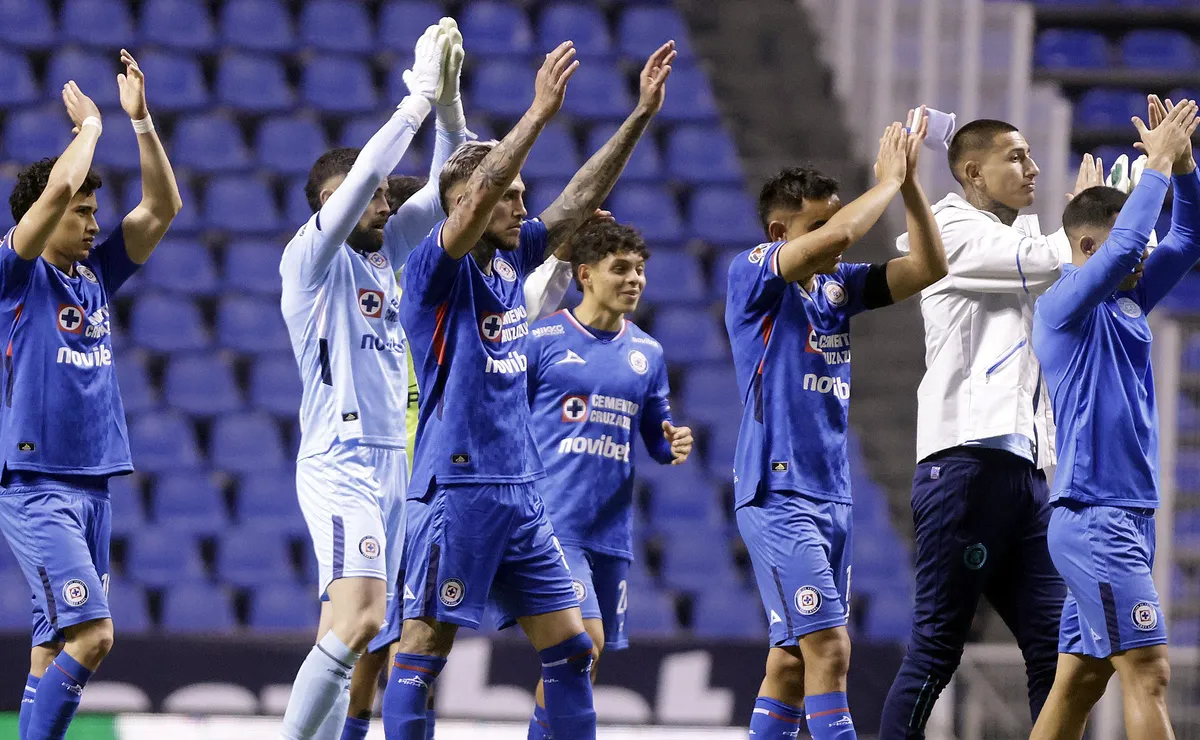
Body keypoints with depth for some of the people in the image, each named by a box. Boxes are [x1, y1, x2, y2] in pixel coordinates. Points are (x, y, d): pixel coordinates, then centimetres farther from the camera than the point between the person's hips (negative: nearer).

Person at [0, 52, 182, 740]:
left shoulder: (95, 274, 14)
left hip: (93, 487, 7)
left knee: (57, 647, 5)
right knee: (91, 634, -18)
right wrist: (90, 125, -3)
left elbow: (163, 206, 13)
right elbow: (57, 187, -19)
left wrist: (141, 119, 4)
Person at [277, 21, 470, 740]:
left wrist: (450, 99, 1)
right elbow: (363, 175, -18)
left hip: (391, 462, 9)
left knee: (374, 643, 6)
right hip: (340, 462, -9)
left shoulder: (384, 251, 16)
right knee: (360, 619, -24)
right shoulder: (313, 257, -6)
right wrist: (420, 94, -15)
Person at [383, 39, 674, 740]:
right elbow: (477, 195, -24)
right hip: (457, 488, -8)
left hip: (520, 491, 8)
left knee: (571, 648, 6)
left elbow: (582, 197, 14)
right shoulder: (438, 268, -8)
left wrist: (642, 116, 6)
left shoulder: (513, 260, 13)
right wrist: (540, 114, -30)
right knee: (425, 649, -6)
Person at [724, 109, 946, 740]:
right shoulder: (751, 274, -8)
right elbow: (836, 238, -24)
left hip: (831, 493, 8)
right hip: (777, 492, -8)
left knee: (793, 660, 8)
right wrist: (888, 180, -11)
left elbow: (928, 267, 7)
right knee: (829, 649, -15)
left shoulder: (837, 284, 13)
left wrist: (909, 180, -2)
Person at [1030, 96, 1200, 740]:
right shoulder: (1065, 306, -10)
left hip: (1126, 518, 9)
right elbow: (1123, 244, -25)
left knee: (1080, 681, 8)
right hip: (1094, 519, -9)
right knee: (1148, 675, -13)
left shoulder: (1127, 302, 14)